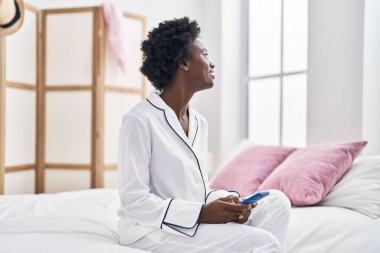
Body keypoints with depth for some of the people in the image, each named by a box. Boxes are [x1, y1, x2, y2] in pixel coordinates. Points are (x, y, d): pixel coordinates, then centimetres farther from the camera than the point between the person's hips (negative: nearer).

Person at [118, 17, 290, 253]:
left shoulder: (199, 122, 10)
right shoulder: (139, 120, -15)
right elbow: (134, 201, -18)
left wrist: (227, 200, -8)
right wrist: (201, 213, -22)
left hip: (195, 222, 8)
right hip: (154, 229, -8)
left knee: (277, 201, -3)